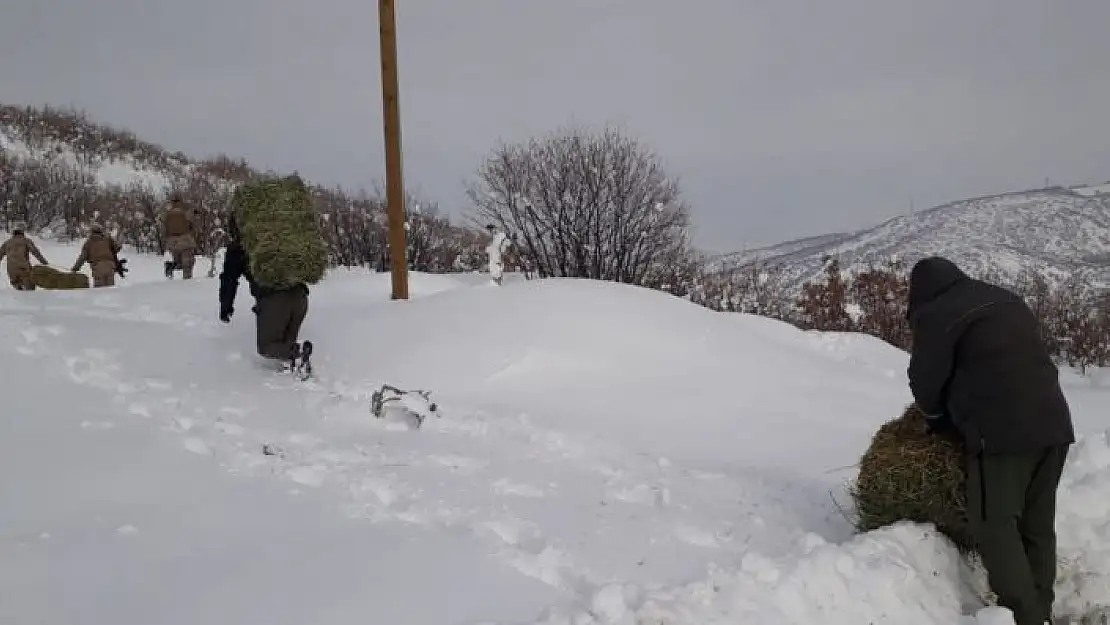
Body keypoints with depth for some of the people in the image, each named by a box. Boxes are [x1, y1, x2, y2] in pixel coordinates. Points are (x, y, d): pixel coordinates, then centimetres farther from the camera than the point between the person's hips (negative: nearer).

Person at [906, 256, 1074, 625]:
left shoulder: (936, 315, -4)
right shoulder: (1009, 301, 21)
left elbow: (925, 382, -1)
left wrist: (939, 416, 22)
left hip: (1002, 431, -8)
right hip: (1053, 425, 8)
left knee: (996, 526, -2)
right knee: (1037, 525, 14)